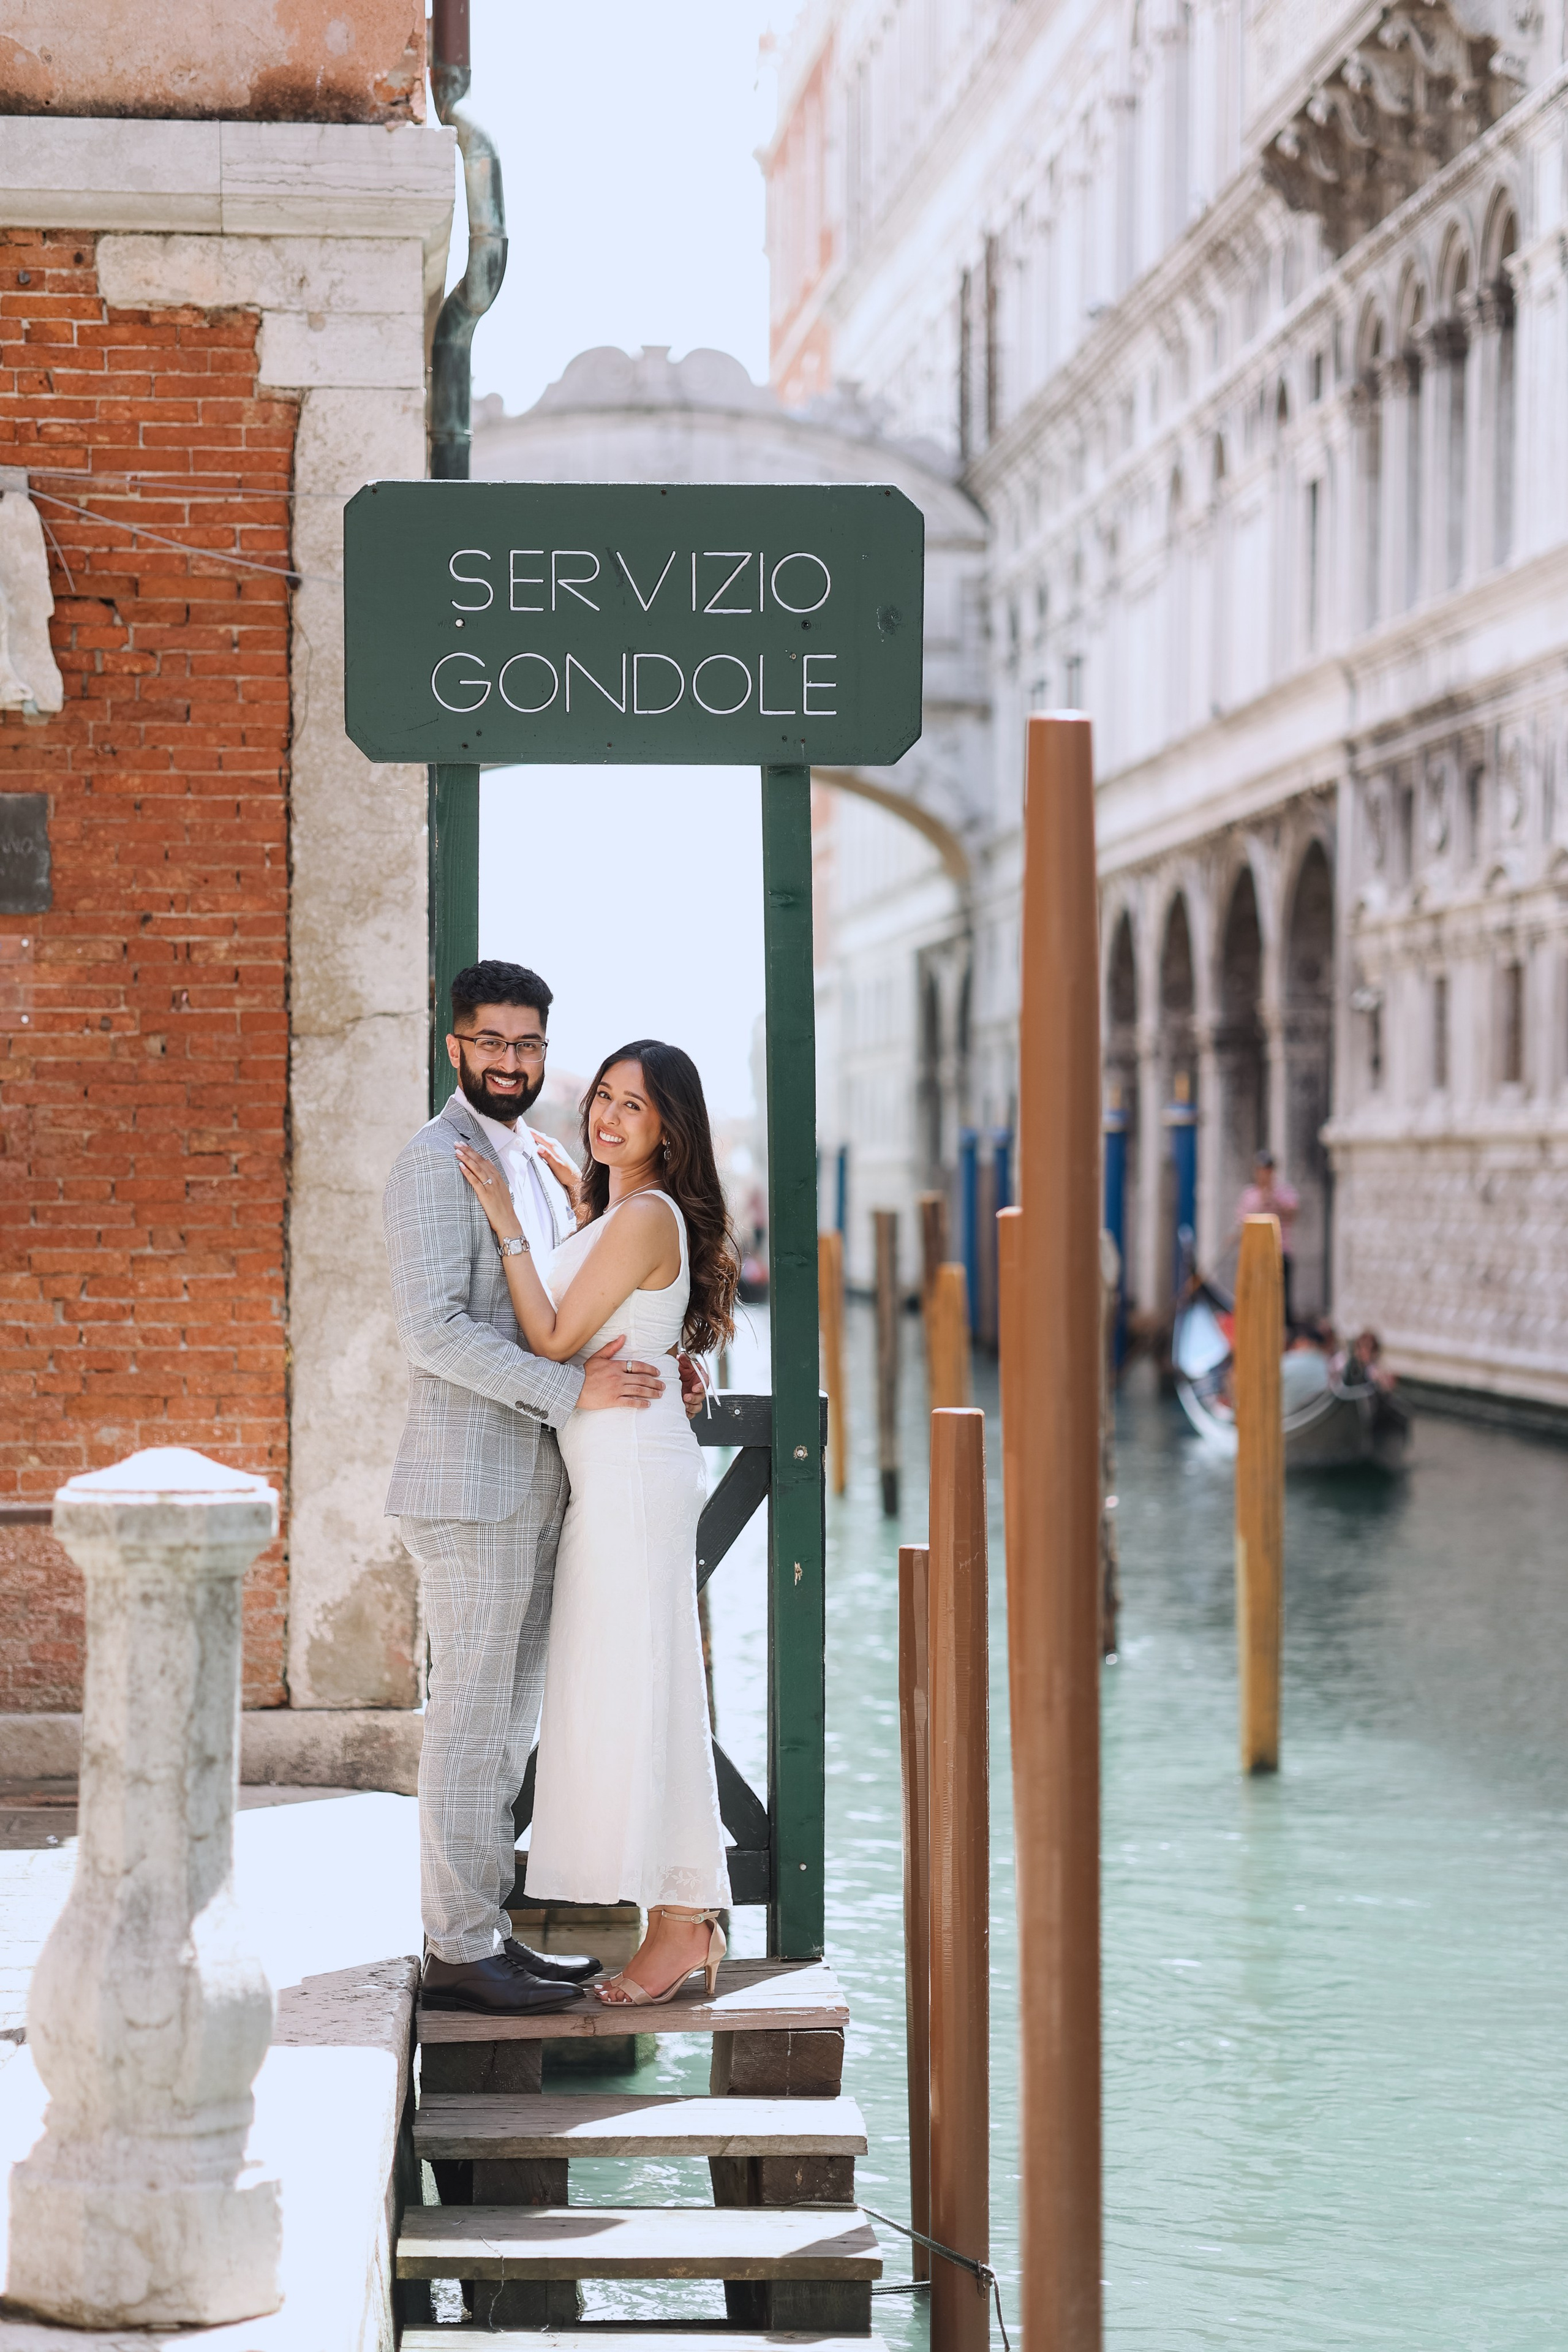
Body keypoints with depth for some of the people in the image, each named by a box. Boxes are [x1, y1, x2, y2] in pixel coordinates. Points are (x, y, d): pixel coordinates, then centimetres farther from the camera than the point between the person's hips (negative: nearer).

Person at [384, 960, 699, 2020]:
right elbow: (436, 1330, -21)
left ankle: (483, 1926, 20)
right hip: (473, 1481, -9)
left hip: (535, 1477, 9)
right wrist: (573, 1390, -22)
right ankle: (460, 1949, 1)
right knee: (474, 1714, -5)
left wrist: (645, 1363, 8)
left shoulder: (536, 1161, 17)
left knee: (509, 1716, 13)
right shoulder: (438, 1164, -12)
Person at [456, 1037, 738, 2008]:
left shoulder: (644, 1218, -15)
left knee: (637, 1696, -6)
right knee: (639, 1698, 11)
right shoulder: (620, 1215, 15)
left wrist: (510, 1227, -12)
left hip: (633, 1472, -10)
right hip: (620, 1476, 10)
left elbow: (555, 1339, -15)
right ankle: (689, 1920, 16)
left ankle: (678, 1926, 0)